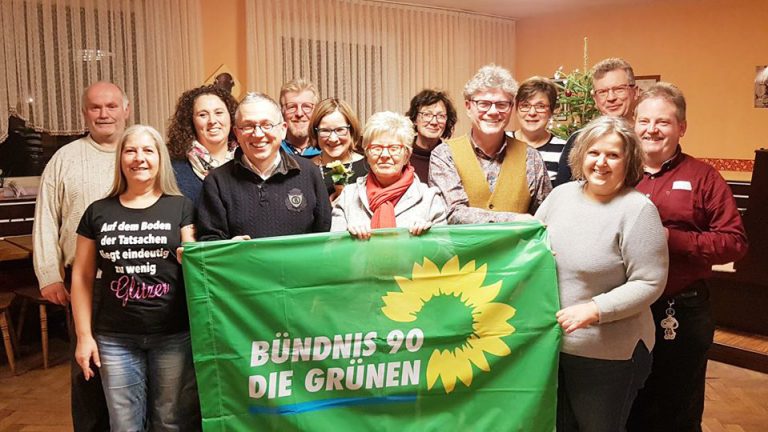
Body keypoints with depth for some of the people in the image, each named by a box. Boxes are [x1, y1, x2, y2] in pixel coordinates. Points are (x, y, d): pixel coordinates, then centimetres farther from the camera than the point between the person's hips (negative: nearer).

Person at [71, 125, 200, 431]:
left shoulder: (181, 207, 2)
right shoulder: (98, 212, 6)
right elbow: (82, 277, 9)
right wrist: (84, 335, 5)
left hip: (173, 334, -1)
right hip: (115, 338, 2)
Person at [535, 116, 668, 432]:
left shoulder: (637, 209, -13)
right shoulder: (560, 194, 4)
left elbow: (649, 283, -16)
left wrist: (594, 309, -23)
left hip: (608, 355, -5)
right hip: (548, 343, 5)